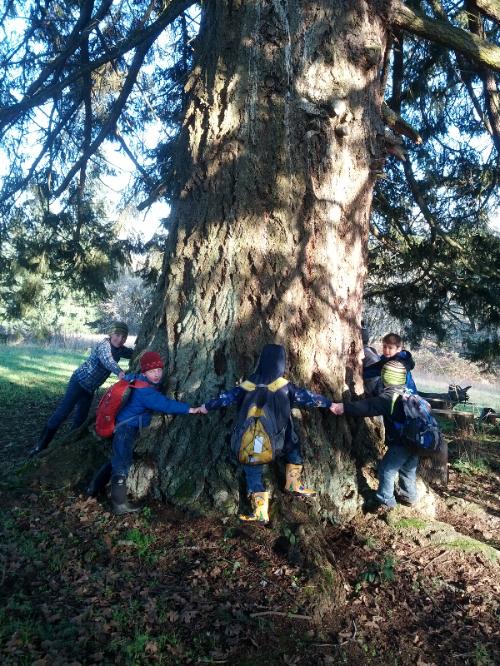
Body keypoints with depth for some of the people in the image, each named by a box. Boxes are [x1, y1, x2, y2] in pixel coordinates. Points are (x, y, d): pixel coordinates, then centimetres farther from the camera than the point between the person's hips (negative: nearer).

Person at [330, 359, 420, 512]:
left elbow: (368, 406, -28)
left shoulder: (389, 396, -17)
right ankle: (409, 496, 36)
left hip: (401, 443, -8)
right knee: (408, 469, 24)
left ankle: (386, 502, 9)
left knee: (387, 469, 3)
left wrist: (344, 408, -32)